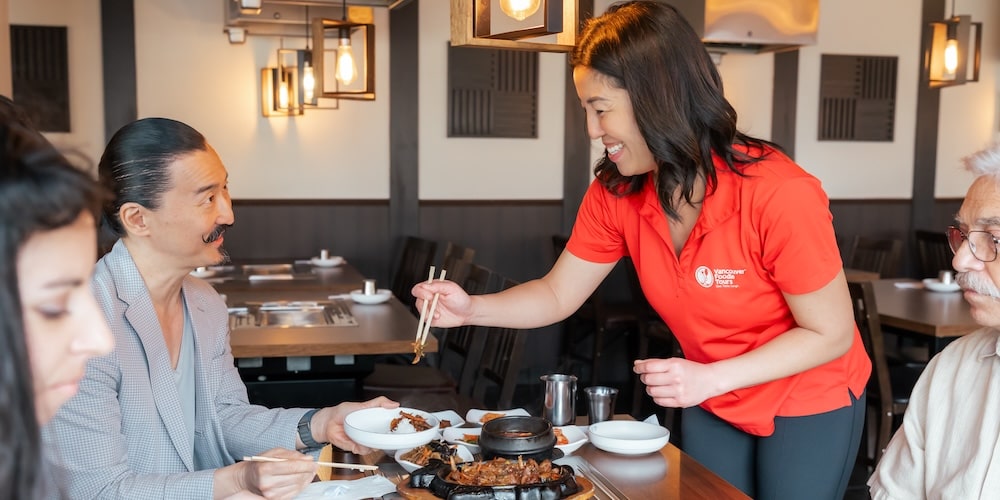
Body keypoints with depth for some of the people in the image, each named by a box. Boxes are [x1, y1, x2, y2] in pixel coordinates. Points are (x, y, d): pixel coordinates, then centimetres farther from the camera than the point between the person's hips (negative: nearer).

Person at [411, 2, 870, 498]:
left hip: (809, 405, -4)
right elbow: (558, 295, -5)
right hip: (713, 403, 4)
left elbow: (830, 334, -21)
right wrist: (472, 308, -22)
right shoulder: (615, 193, -15)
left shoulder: (780, 194, -31)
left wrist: (709, 378, -30)